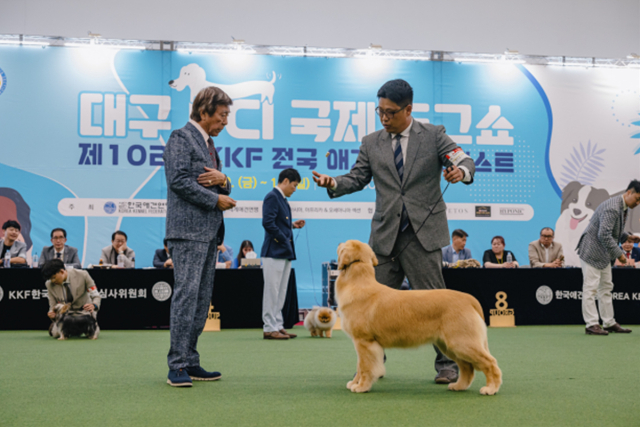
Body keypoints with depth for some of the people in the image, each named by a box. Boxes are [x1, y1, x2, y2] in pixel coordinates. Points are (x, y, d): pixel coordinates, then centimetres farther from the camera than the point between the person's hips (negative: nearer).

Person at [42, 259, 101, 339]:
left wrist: (94, 305, -35)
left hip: (84, 311, -2)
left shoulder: (82, 275, -17)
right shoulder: (50, 284, -8)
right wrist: (52, 313, -25)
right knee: (56, 333, -26)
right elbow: (53, 306, 0)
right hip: (65, 313, 2)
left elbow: (96, 295, -12)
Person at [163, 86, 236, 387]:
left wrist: (223, 180, 1)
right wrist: (216, 200, -11)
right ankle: (177, 366, -10)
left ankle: (190, 362, 12)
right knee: (186, 294, -12)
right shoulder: (181, 138, -5)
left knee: (202, 298, 8)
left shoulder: (209, 144, 22)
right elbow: (179, 181, -17)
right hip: (188, 230, -9)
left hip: (209, 232, 9)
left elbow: (221, 190, 25)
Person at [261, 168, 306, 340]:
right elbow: (268, 223, -20)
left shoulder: (282, 199, 17)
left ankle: (278, 326, 17)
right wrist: (284, 240, -16)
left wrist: (293, 224, 9)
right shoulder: (272, 197, -11)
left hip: (284, 253, 10)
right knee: (272, 291, -5)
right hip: (274, 252, -10)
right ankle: (270, 328, -2)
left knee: (281, 292, 12)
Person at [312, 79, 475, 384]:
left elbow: (464, 161, -2)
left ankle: (447, 364, 8)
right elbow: (357, 178, 10)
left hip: (422, 233, -3)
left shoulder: (433, 135, 3)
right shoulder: (371, 143, 11)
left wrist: (461, 171, -26)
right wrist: (334, 184, -10)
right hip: (385, 234, 3)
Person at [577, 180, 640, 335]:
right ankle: (592, 324, -5)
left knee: (606, 288, 13)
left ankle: (609, 323, 19)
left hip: (604, 254, 11)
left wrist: (627, 237, 5)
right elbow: (604, 235, -29)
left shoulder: (624, 208, 9)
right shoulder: (612, 208, -24)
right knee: (590, 288, -7)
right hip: (592, 252, -11)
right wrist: (619, 254, -24)